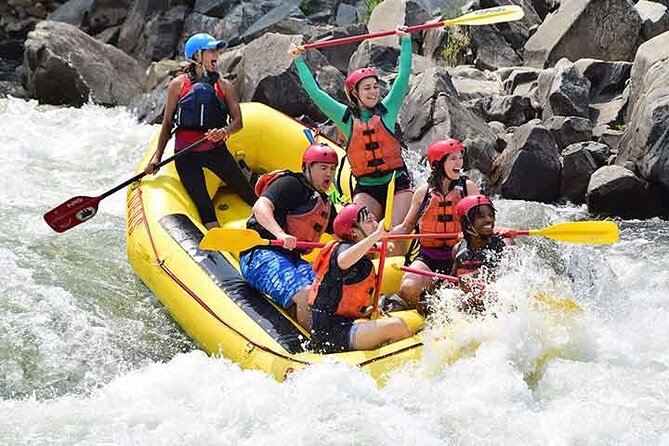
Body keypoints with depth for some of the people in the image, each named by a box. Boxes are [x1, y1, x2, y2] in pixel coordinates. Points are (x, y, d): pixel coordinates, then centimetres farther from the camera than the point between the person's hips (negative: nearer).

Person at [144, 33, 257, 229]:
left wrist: (224, 131, -26)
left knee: (247, 193, 7)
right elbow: (167, 124, 4)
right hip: (186, 155, -2)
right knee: (203, 206, -6)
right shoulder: (178, 85, -1)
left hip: (216, 150, 2)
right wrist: (157, 156, 0)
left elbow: (238, 121, -3)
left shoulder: (224, 86, 3)